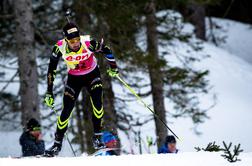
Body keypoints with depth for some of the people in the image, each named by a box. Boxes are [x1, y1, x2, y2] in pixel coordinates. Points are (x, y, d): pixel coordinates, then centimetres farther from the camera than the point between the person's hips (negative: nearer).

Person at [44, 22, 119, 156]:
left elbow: (106, 50, -12)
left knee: (97, 102, -21)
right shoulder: (60, 48, -27)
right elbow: (51, 71, -15)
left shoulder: (89, 43, -32)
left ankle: (97, 138, -9)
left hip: (92, 76, -1)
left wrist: (113, 67, -7)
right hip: (74, 78, 1)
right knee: (67, 110, -4)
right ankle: (57, 144, 10)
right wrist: (49, 92, -12)